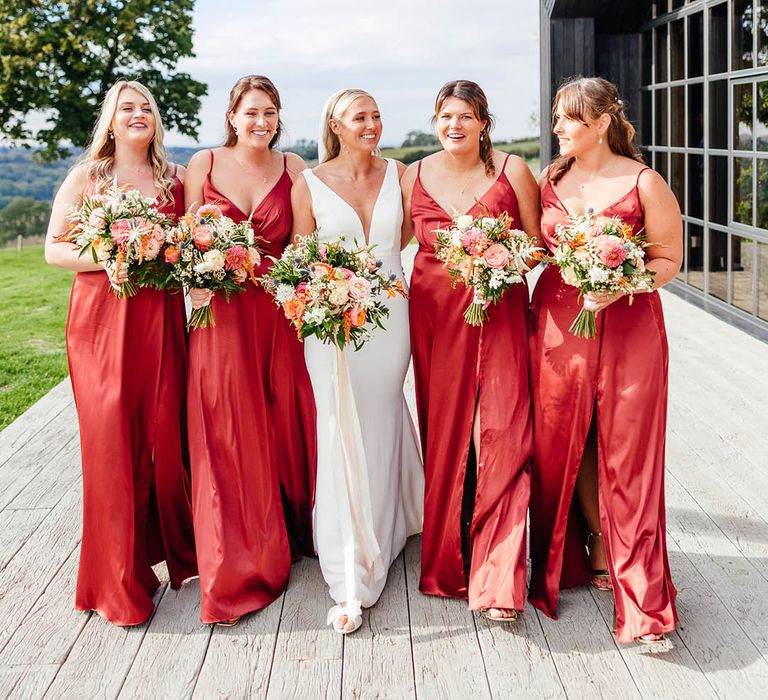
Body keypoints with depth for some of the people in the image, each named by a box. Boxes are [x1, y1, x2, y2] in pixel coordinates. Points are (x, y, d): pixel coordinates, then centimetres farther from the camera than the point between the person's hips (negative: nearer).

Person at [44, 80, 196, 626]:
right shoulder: (86, 177, 4)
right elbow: (54, 249, 2)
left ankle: (175, 545, 23)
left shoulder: (175, 179, 11)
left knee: (167, 433, 2)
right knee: (111, 439, -1)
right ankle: (121, 576, 11)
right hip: (102, 319, -2)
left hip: (162, 319, 2)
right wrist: (104, 260, -14)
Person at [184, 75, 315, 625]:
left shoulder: (293, 167, 7)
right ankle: (237, 568, 11)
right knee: (228, 436, 0)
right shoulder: (204, 164, 5)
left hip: (280, 311, 1)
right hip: (222, 314, -1)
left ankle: (295, 533, 29)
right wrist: (196, 282, -13)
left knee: (285, 426, 7)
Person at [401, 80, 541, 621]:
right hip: (436, 316, 2)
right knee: (443, 436, 6)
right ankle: (447, 561, 23)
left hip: (499, 314, -2)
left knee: (500, 437, -10)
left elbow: (536, 242, 6)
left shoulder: (512, 170, 1)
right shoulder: (415, 176, 8)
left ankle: (498, 580, -4)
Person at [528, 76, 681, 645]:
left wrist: (617, 289, -21)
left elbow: (669, 260, -6)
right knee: (565, 439, 9)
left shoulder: (643, 183, -8)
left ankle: (635, 575, 15)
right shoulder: (552, 179, 7)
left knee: (623, 448, 0)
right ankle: (596, 546, 29)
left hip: (625, 325, -4)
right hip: (558, 323, 5)